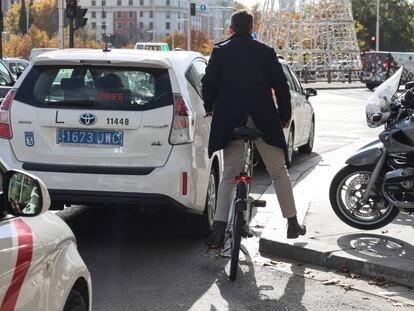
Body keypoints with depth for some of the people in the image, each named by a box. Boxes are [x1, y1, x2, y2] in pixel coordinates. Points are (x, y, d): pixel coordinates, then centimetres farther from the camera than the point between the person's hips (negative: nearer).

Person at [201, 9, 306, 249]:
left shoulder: (220, 52, 1)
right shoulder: (266, 52, 1)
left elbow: (209, 83, 0)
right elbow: (281, 85, 2)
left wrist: (209, 109, 17)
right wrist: (285, 115, 14)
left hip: (230, 122, 1)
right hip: (264, 121, 0)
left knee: (229, 174, 5)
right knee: (279, 172, 11)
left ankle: (219, 229, -6)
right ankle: (293, 224, 16)